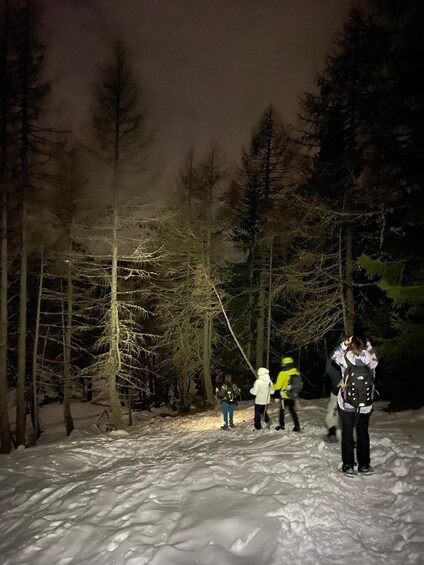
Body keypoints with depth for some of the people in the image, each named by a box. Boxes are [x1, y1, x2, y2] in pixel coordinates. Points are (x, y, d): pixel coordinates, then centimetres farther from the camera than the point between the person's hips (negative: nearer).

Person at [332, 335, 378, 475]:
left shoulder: (345, 358, -15)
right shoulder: (370, 359, -11)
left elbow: (335, 356, 7)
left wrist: (344, 344, 4)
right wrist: (369, 347, 9)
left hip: (346, 404, -2)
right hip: (364, 405, 2)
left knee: (347, 433, 10)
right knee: (363, 433, 15)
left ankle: (348, 465, 13)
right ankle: (364, 465, 21)